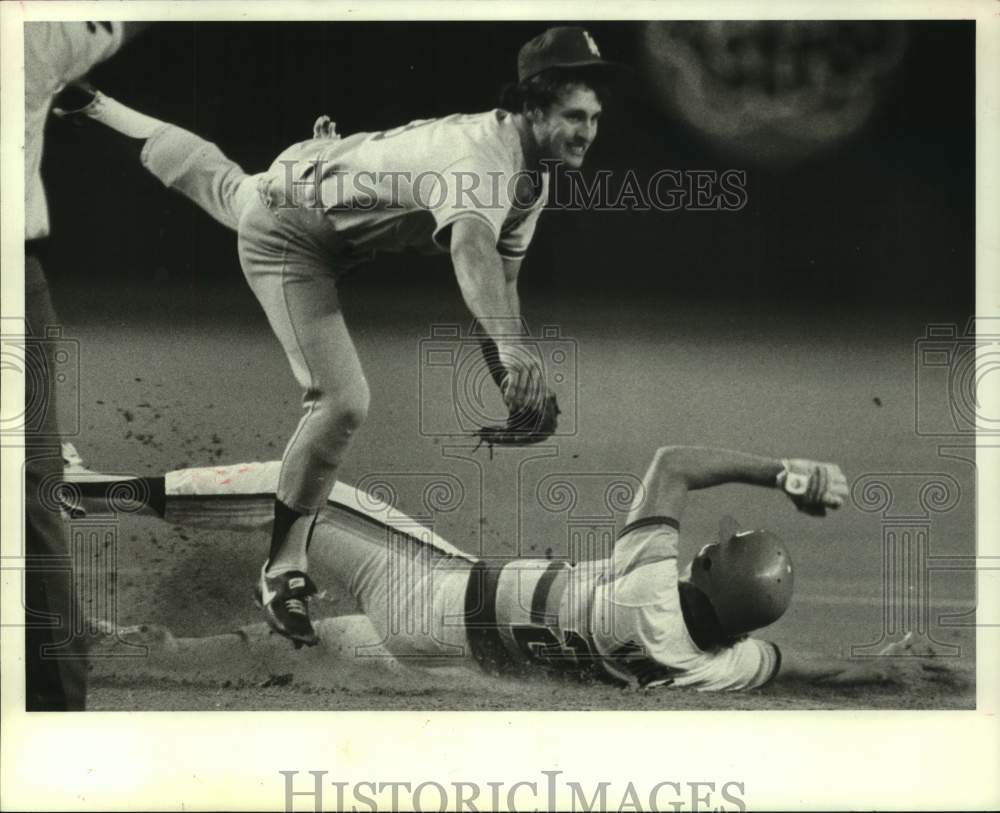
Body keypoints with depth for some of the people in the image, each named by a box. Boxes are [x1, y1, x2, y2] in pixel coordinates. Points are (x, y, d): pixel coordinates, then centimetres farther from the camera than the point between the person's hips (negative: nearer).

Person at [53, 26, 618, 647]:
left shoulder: (535, 173, -7)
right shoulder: (480, 156, -38)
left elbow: (502, 275, -3)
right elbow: (472, 248, -59)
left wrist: (514, 382, -13)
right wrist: (514, 346, -75)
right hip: (289, 233, -9)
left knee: (227, 184, 38)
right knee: (342, 401, -20)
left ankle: (104, 109, 61)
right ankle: (284, 568, -5)